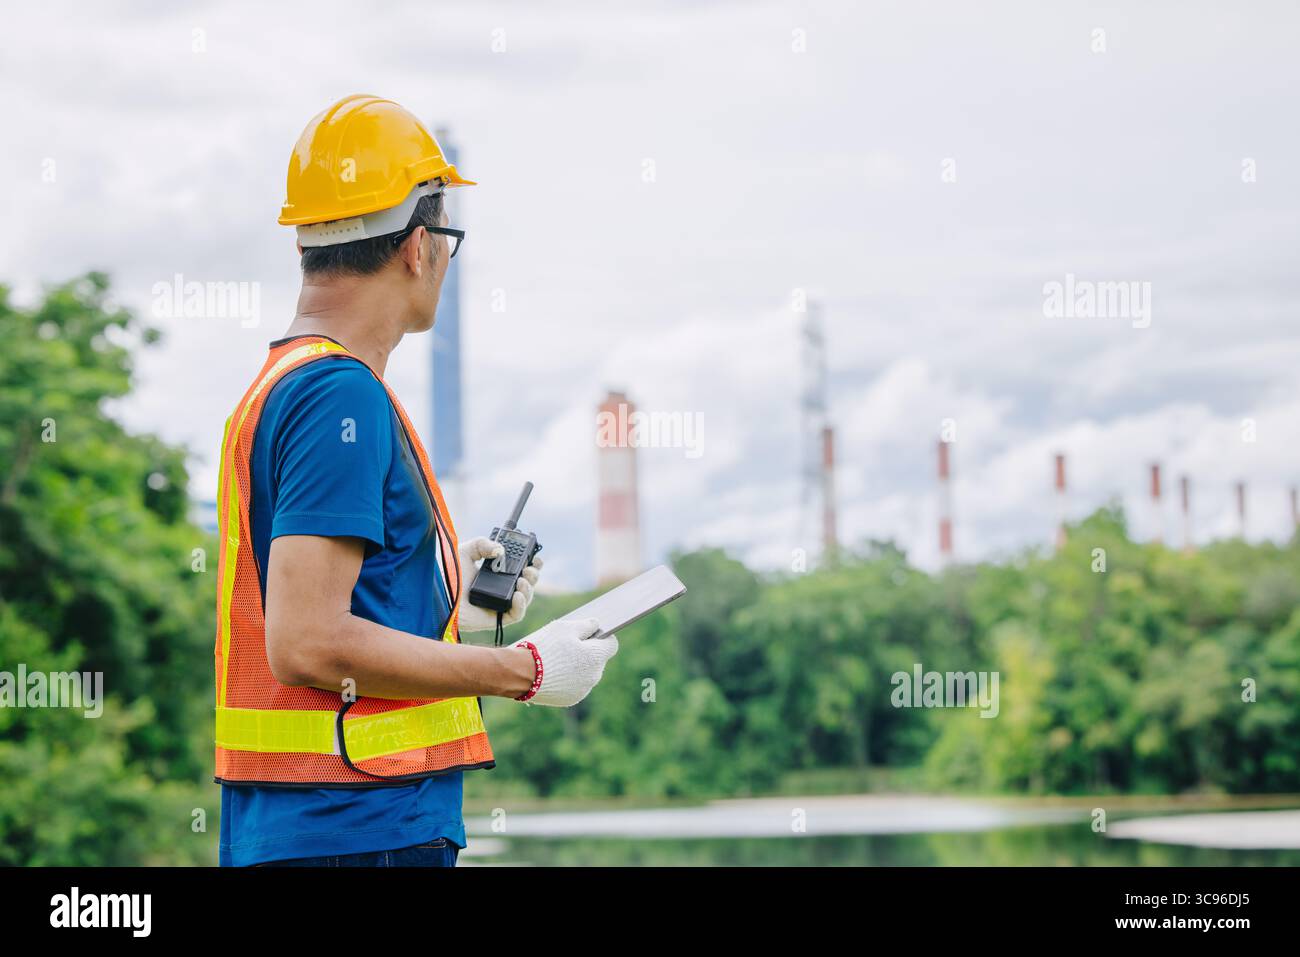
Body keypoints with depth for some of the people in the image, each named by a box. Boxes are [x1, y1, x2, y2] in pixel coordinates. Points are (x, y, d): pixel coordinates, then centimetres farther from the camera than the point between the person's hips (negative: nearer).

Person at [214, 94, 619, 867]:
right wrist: (523, 671, -15)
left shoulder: (276, 386, 15)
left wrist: (445, 602, 26)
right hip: (360, 831, -10)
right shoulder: (342, 395, -14)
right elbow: (306, 644, -22)